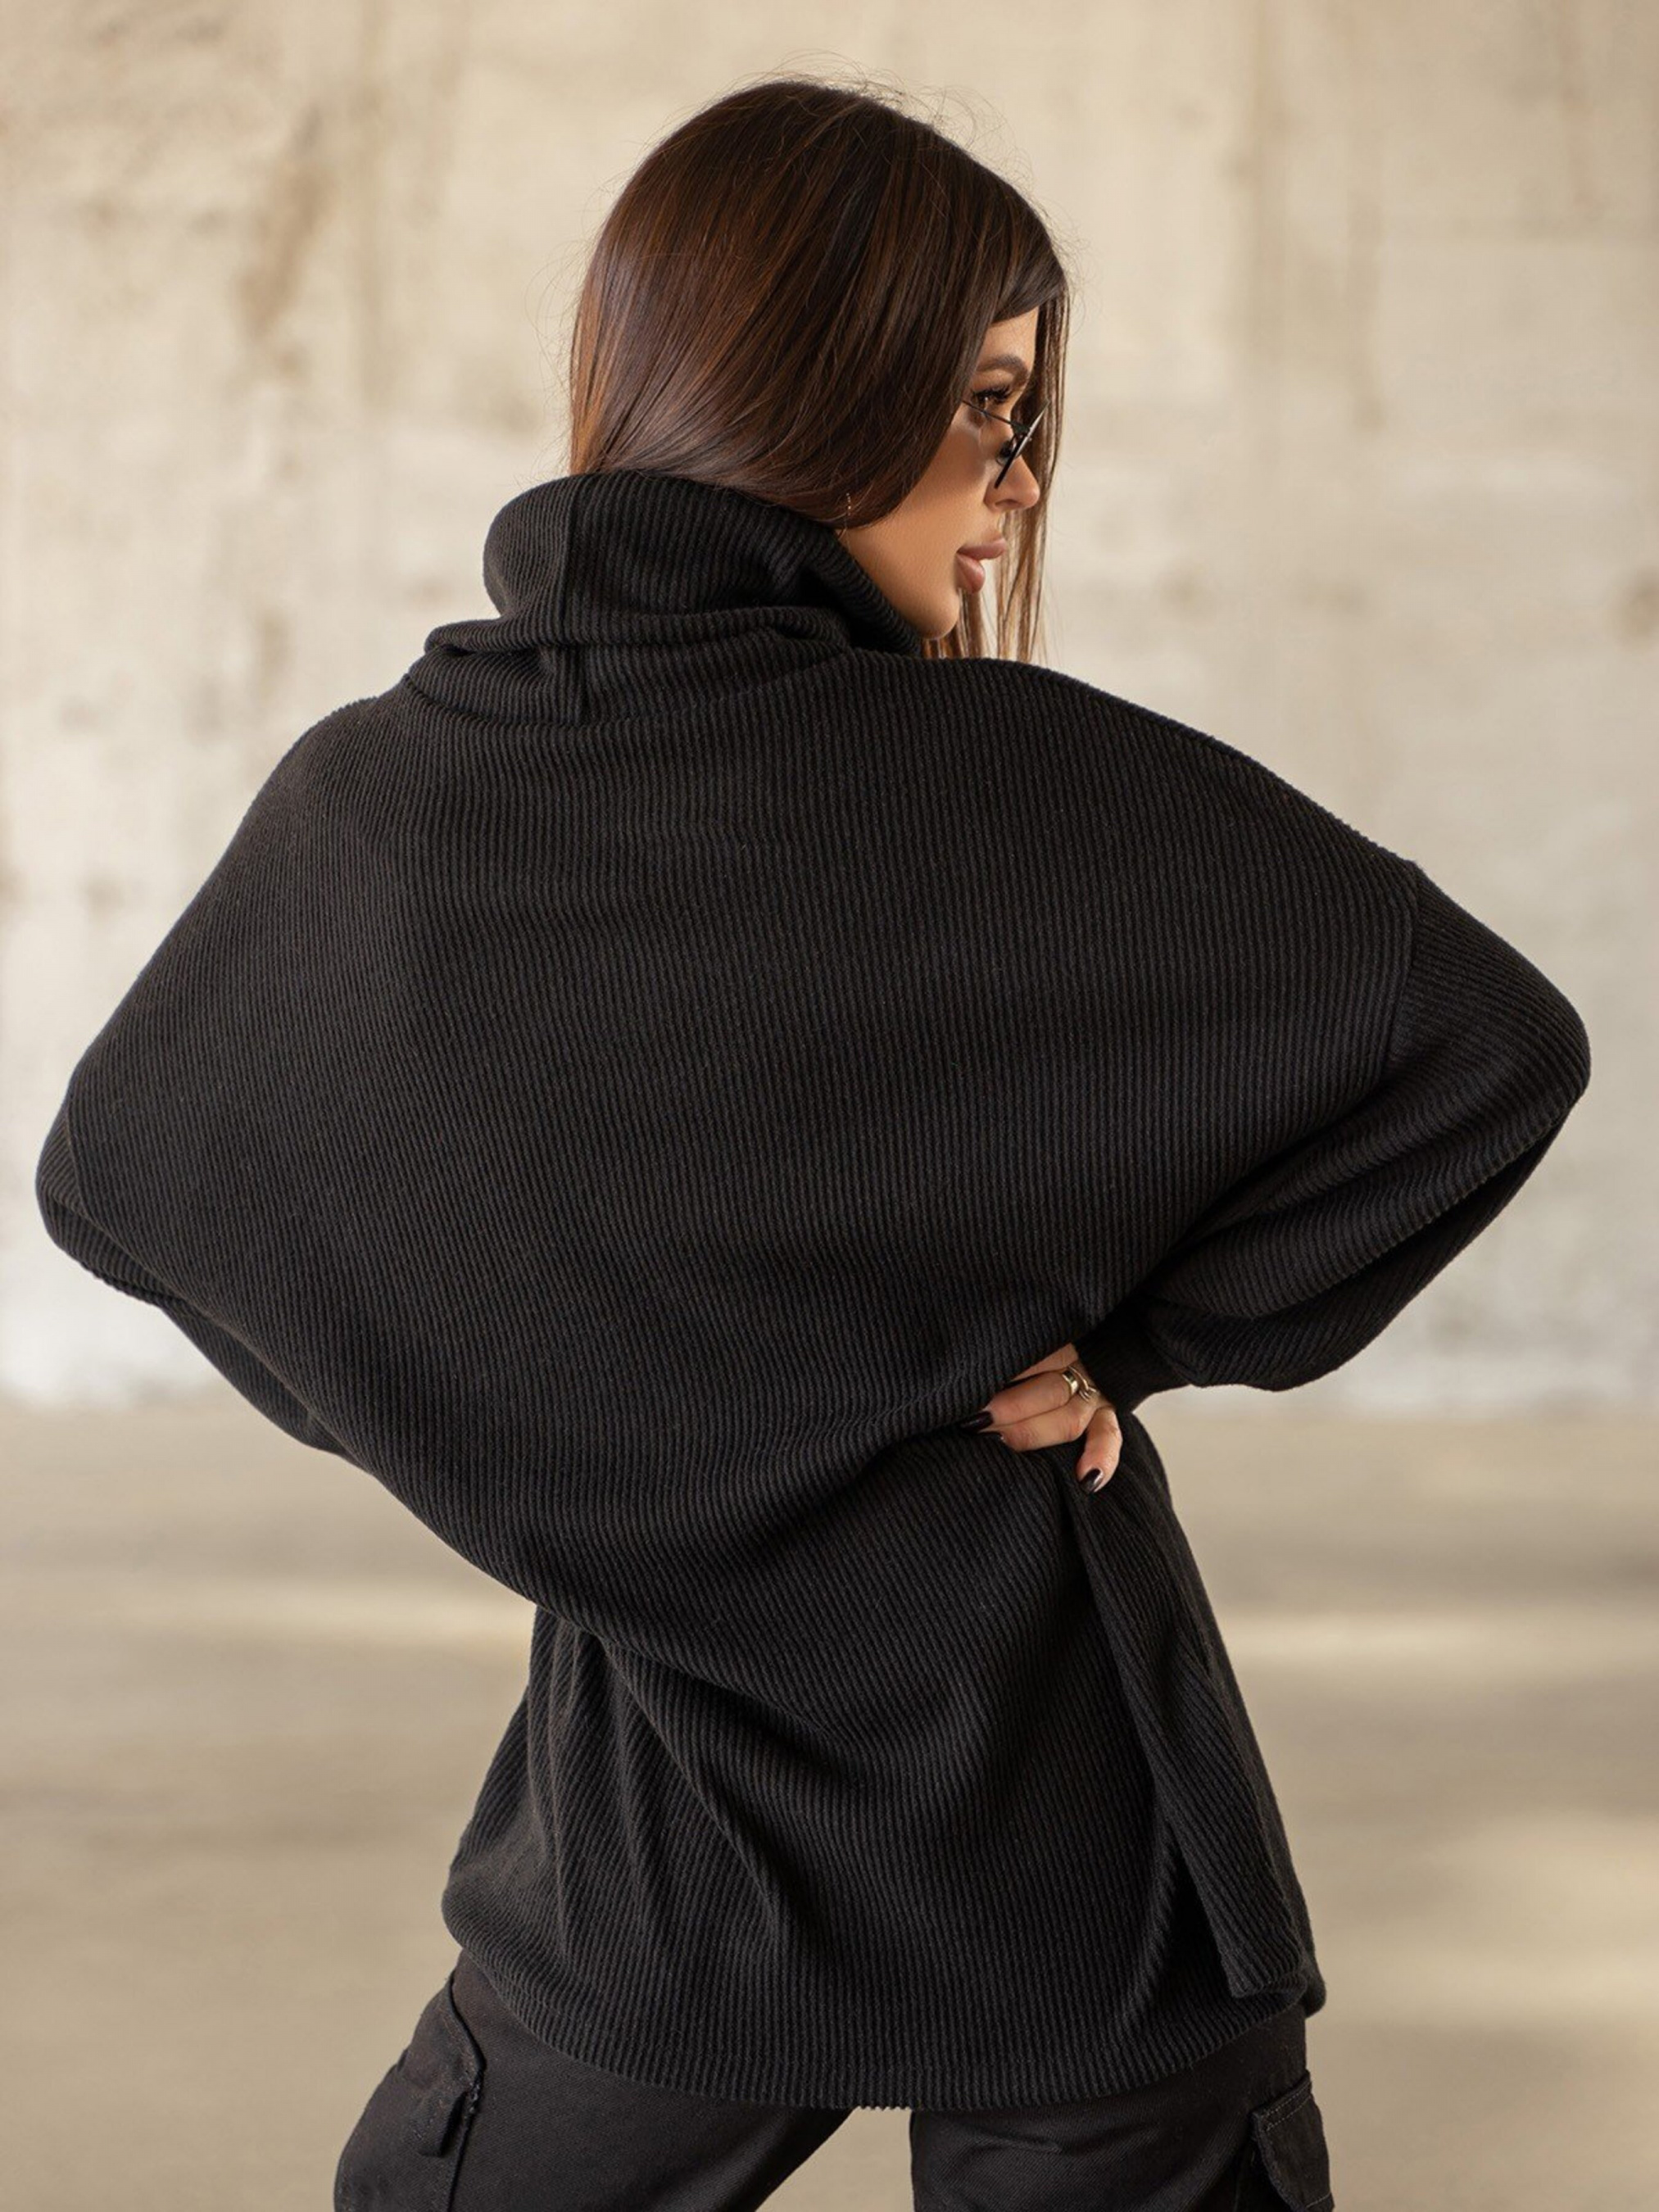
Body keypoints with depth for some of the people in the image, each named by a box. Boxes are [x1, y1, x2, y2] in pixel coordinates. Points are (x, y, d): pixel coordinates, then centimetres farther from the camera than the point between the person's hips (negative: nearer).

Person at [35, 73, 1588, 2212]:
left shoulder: (361, 808, -6)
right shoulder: (1022, 786, -18)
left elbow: (116, 1172, 10)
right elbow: (1484, 1042, -18)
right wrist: (1132, 1331, -8)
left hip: (649, 1872, 3)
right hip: (1074, 1865, -2)